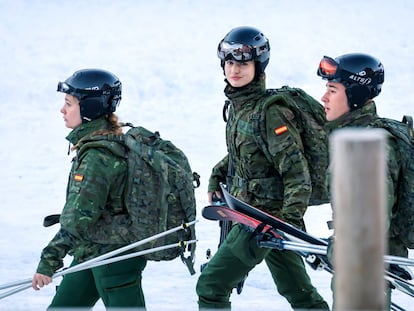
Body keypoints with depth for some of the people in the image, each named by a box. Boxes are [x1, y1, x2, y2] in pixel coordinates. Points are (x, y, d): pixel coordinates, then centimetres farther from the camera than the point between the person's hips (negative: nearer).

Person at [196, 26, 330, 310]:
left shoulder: (270, 113, -20)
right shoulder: (238, 104, 6)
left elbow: (298, 174, -22)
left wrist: (290, 221, -28)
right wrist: (217, 177, 12)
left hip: (265, 215, -9)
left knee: (211, 286, -5)